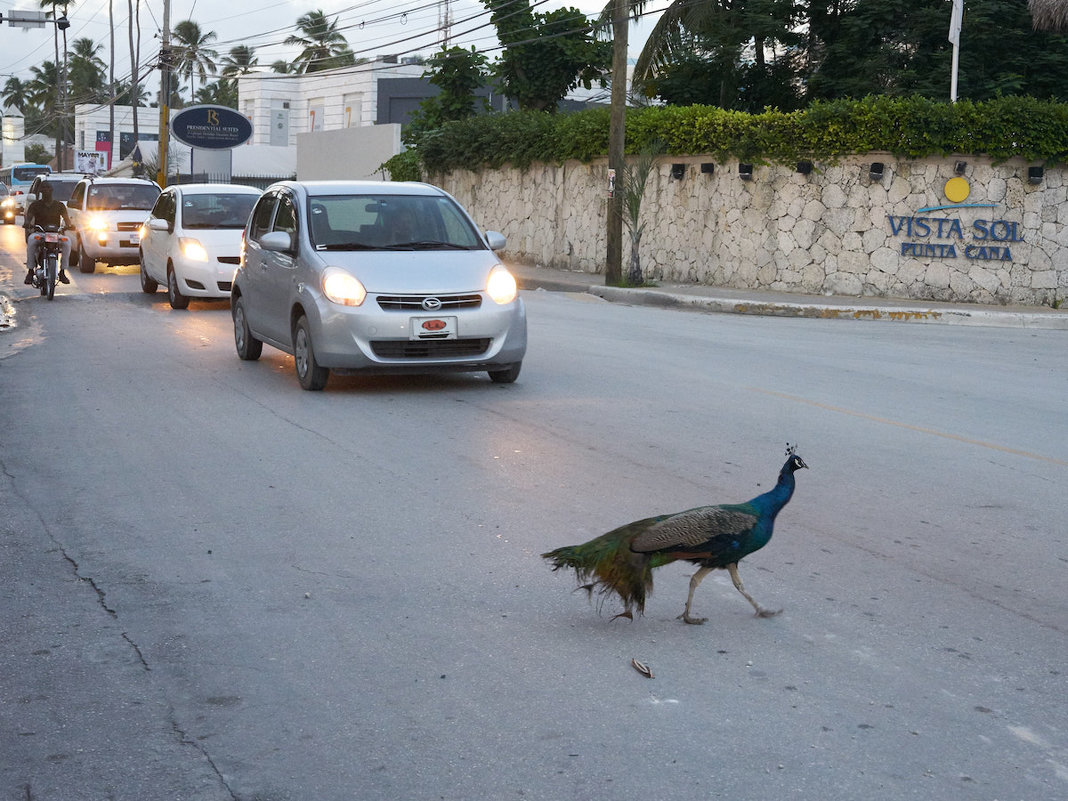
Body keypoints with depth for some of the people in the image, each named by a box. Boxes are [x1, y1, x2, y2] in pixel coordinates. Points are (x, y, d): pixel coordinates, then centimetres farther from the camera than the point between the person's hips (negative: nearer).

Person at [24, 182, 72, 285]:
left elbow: (66, 218, 6)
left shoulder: (59, 205, 16)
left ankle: (62, 271, -24)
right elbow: (28, 216, 0)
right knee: (31, 240, -37)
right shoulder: (35, 205, 12)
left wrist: (69, 225, -18)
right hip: (39, 233, -1)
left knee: (67, 241, -32)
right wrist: (27, 223, -25)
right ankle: (30, 271, -30)